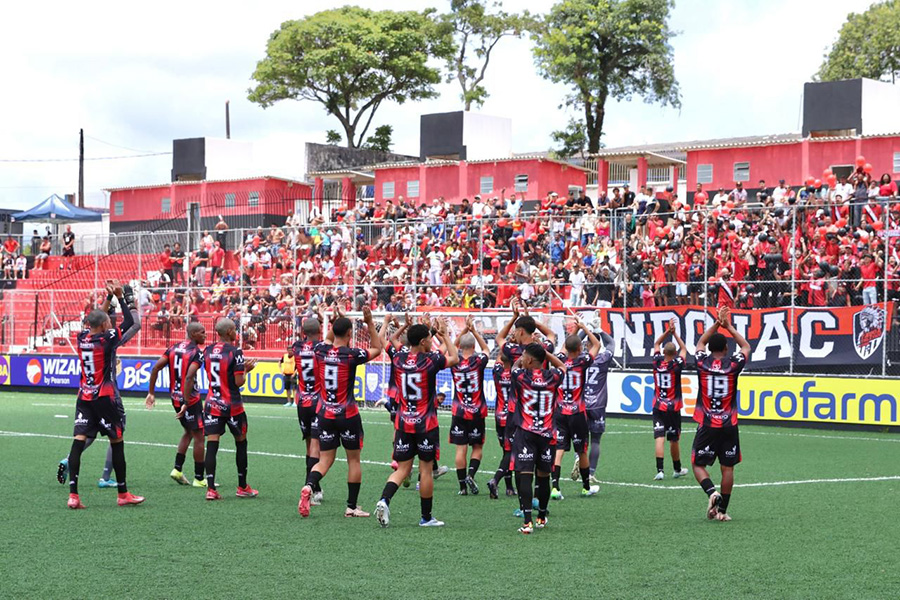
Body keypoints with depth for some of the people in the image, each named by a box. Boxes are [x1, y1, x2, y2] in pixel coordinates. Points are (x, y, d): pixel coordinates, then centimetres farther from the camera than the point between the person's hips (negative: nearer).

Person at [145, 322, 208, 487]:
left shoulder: (173, 348, 8)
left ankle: (177, 469, 16)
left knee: (189, 432, 24)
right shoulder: (197, 352, -14)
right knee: (199, 436, 3)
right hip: (190, 398, -7)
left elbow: (156, 368, 2)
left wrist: (151, 392, 6)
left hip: (175, 397, 7)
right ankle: (199, 478, 6)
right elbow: (189, 377, -26)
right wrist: (186, 403, -25)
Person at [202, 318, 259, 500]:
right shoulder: (235, 352, -14)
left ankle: (211, 488, -12)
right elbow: (239, 382, -16)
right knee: (241, 443, 13)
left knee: (212, 445, -2)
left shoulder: (208, 351, 5)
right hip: (232, 405, -4)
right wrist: (246, 370, 4)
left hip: (212, 403, 4)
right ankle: (242, 487, 20)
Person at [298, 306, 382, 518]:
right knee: (353, 459, 11)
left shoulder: (320, 350, -3)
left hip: (324, 414, 4)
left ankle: (309, 486, -21)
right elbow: (377, 349, 4)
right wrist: (370, 323, 3)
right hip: (347, 415, -4)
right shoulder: (352, 355, -14)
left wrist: (336, 321, 24)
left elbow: (329, 340, 24)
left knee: (325, 460, 9)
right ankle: (352, 506, 14)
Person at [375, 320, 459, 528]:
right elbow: (455, 358, 6)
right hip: (426, 423, -4)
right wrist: (445, 336, 15)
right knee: (426, 469, 5)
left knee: (402, 468, 9)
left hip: (403, 423, 4)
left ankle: (384, 499, -16)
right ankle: (426, 517, 12)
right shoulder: (430, 360, -13)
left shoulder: (398, 359, -1)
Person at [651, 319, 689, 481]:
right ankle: (677, 469, 28)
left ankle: (660, 470, -21)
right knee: (674, 440, 11)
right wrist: (675, 333, 8)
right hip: (673, 408, -1)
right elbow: (684, 349, 7)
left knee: (659, 438, -8)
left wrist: (668, 331, 8)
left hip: (658, 407, 1)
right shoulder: (676, 365, -10)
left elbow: (656, 344, 13)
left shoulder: (657, 362, -4)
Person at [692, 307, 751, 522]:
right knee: (727, 467, 6)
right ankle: (722, 510, 6)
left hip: (707, 425, 0)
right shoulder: (733, 365, -4)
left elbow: (700, 343, 20)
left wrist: (717, 323, 22)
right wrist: (729, 326, 22)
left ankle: (712, 492, -18)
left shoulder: (702, 363, -3)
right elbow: (746, 346, 18)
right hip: (729, 425, 1)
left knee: (698, 464, 8)